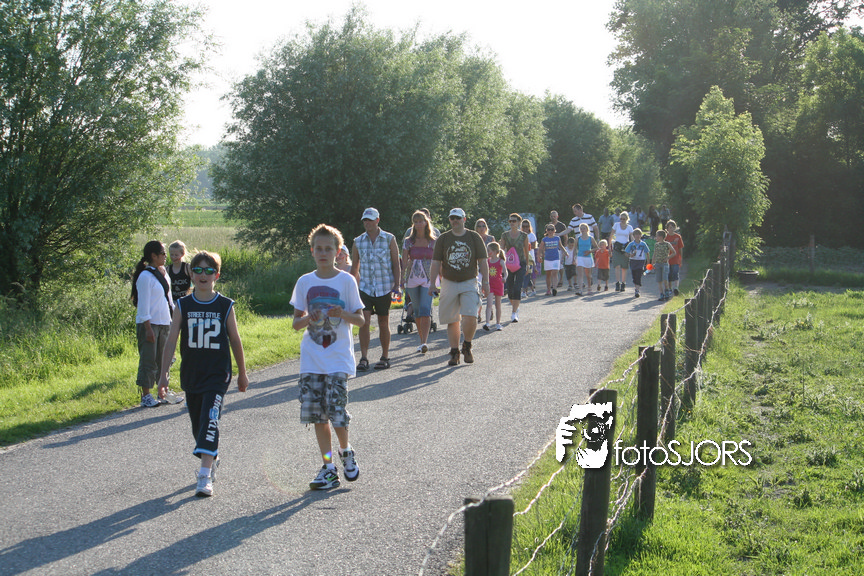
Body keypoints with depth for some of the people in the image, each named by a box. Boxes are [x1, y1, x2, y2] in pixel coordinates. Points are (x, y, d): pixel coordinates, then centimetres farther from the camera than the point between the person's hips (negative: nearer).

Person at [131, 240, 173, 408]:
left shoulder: (163, 272, 11)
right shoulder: (145, 276, -13)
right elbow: (143, 305, -15)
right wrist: (148, 329, -17)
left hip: (164, 323, 8)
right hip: (149, 324, -7)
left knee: (164, 358, 10)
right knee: (148, 360, -4)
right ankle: (146, 396, 2)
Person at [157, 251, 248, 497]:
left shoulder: (225, 306, -1)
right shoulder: (183, 306, 3)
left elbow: (235, 340, 7)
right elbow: (171, 341, 1)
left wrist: (242, 373, 13)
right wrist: (163, 373, -5)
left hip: (218, 375, -3)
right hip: (190, 375, 3)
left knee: (210, 421, -16)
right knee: (198, 425, 12)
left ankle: (205, 477, -18)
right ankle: (213, 460, 37)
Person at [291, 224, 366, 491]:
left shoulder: (346, 281, -1)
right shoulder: (305, 282, 6)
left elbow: (361, 319, 1)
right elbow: (296, 323, 9)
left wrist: (343, 314, -18)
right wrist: (308, 319, -13)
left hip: (338, 358, -3)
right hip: (311, 358, 3)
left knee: (336, 410, -11)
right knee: (316, 413, 1)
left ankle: (346, 451, 18)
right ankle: (328, 468, 11)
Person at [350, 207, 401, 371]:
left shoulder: (389, 239, 2)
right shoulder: (358, 241, 7)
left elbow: (396, 264, 3)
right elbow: (354, 267, 14)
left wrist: (397, 285, -5)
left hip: (384, 288, -1)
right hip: (365, 288, 1)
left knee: (383, 323, 6)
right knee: (364, 322, -11)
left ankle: (385, 358, 18)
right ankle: (363, 359, -11)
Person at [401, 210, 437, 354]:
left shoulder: (433, 242, 4)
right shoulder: (408, 242, 6)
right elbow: (404, 262, 3)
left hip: (428, 279, -2)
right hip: (412, 279, 2)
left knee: (425, 309, -17)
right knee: (417, 312, 7)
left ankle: (424, 342, -22)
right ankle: (422, 341, 20)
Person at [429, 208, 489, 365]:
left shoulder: (474, 237, 5)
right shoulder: (443, 239, 7)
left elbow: (482, 261, 6)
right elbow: (436, 262, 5)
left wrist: (485, 282, 0)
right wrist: (432, 283, -2)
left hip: (469, 283, -1)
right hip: (449, 283, 1)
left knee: (470, 317, -15)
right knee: (452, 321, 2)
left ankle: (467, 346, 9)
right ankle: (454, 352, 11)